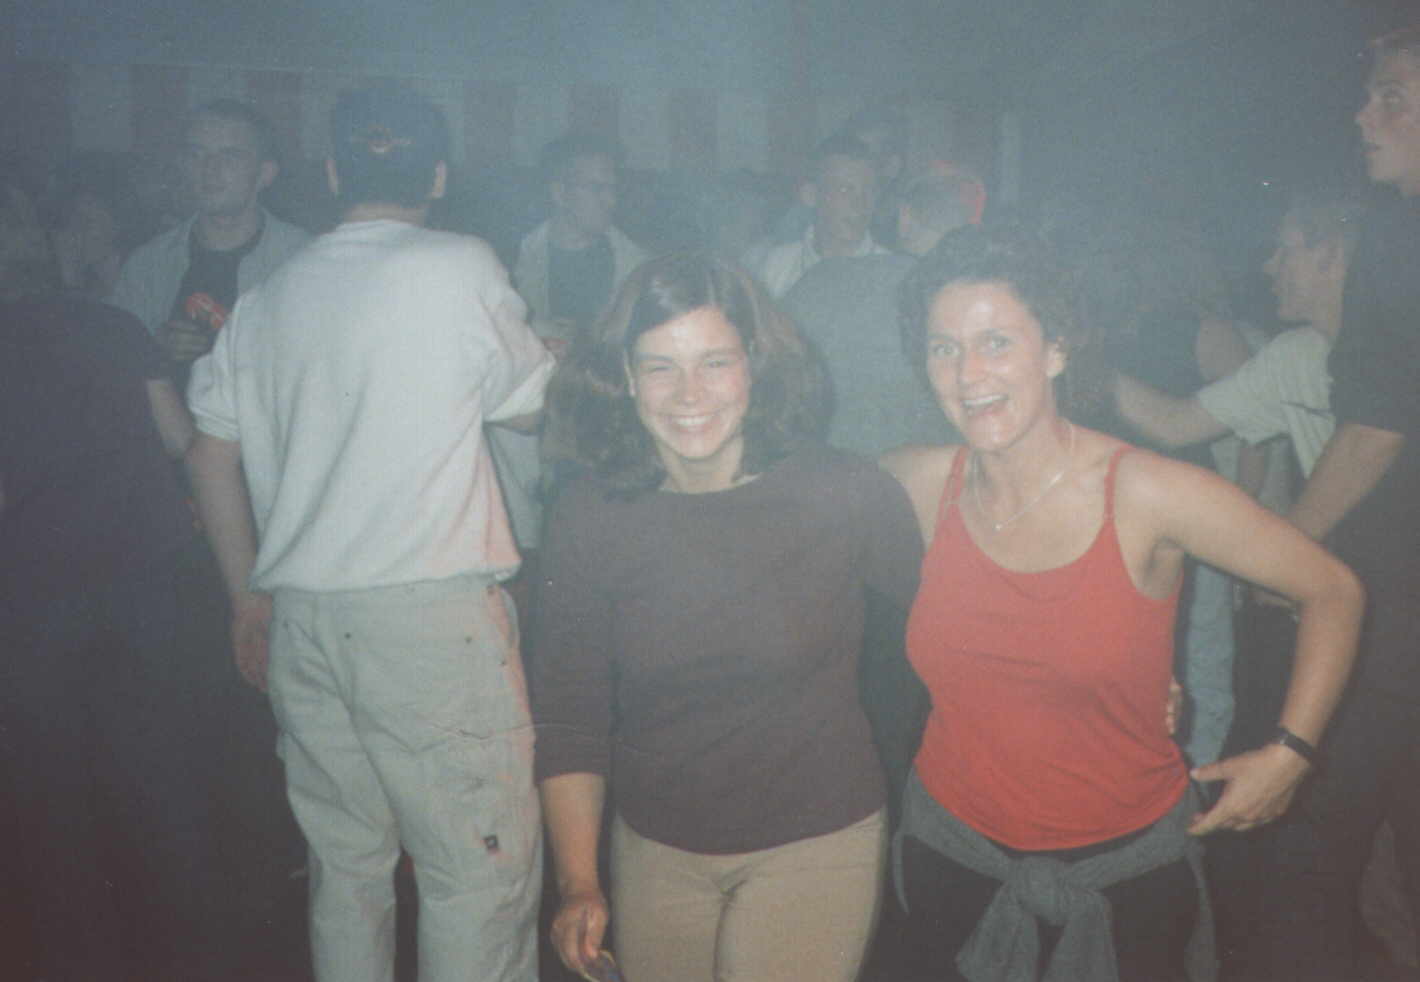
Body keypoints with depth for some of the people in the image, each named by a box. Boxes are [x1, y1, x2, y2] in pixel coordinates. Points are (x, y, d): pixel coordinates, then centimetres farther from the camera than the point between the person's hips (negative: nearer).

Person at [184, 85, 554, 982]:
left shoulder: (266, 299, 13)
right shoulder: (461, 269, -4)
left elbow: (213, 454, 17)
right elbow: (535, 404, 6)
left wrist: (251, 596, 24)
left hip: (299, 617, 6)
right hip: (432, 609, -6)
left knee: (346, 862, 18)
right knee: (482, 869, 3)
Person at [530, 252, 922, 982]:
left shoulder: (849, 497, -16)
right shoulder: (589, 518, -10)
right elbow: (566, 719, -4)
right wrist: (578, 882, -8)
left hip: (816, 845, -2)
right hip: (654, 852, 3)